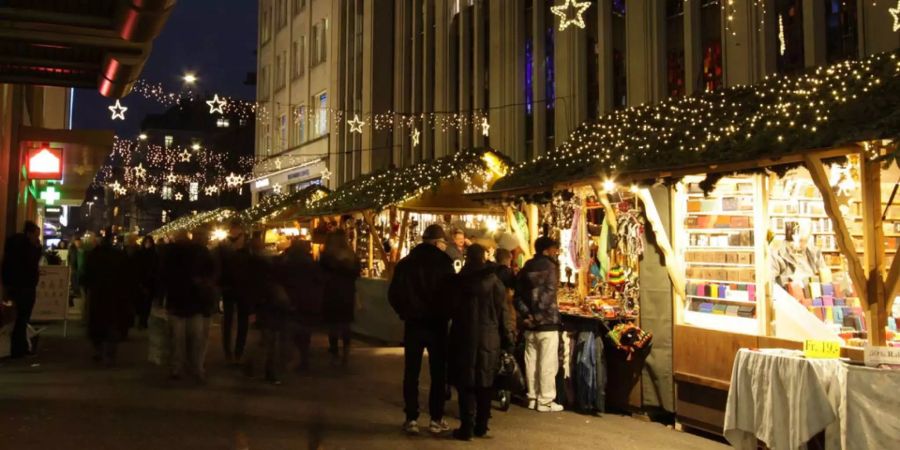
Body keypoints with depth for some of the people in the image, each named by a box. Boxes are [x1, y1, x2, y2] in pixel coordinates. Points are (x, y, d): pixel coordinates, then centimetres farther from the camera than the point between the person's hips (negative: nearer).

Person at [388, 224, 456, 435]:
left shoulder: (405, 263, 1)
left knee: (411, 373, 9)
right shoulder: (444, 262, -10)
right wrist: (445, 313, 8)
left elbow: (394, 294, 2)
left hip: (413, 323, 2)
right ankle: (436, 419, 11)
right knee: (438, 373, 9)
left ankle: (411, 419, 9)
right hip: (437, 324, -2)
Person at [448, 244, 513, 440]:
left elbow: (452, 310, 0)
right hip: (489, 338, 1)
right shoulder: (494, 280, -3)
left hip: (464, 336, -1)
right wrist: (506, 340, 6)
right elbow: (502, 312, 0)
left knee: (466, 382, 5)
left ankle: (467, 427, 2)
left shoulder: (459, 280, -6)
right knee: (485, 383, 11)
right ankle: (481, 426, 17)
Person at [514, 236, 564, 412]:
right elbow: (549, 293, -17)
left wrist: (526, 314, -4)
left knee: (531, 361, 11)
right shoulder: (550, 266, -7)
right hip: (546, 321, -6)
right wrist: (539, 315, -11)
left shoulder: (525, 268, 12)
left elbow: (518, 295, 4)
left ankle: (532, 398, 18)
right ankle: (545, 401, 3)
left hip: (530, 323, 6)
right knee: (547, 363, -1)